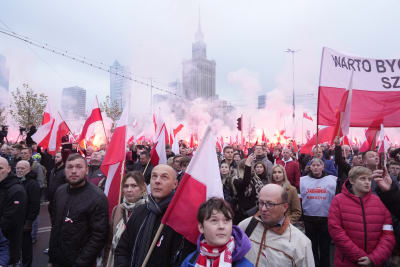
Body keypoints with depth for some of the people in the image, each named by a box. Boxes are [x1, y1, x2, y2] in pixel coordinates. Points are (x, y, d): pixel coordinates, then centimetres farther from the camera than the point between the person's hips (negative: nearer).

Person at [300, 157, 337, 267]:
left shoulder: (332, 180, -2)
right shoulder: (303, 180, 3)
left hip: (327, 219, -1)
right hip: (309, 219, 1)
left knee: (325, 246, 12)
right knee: (312, 246, 13)